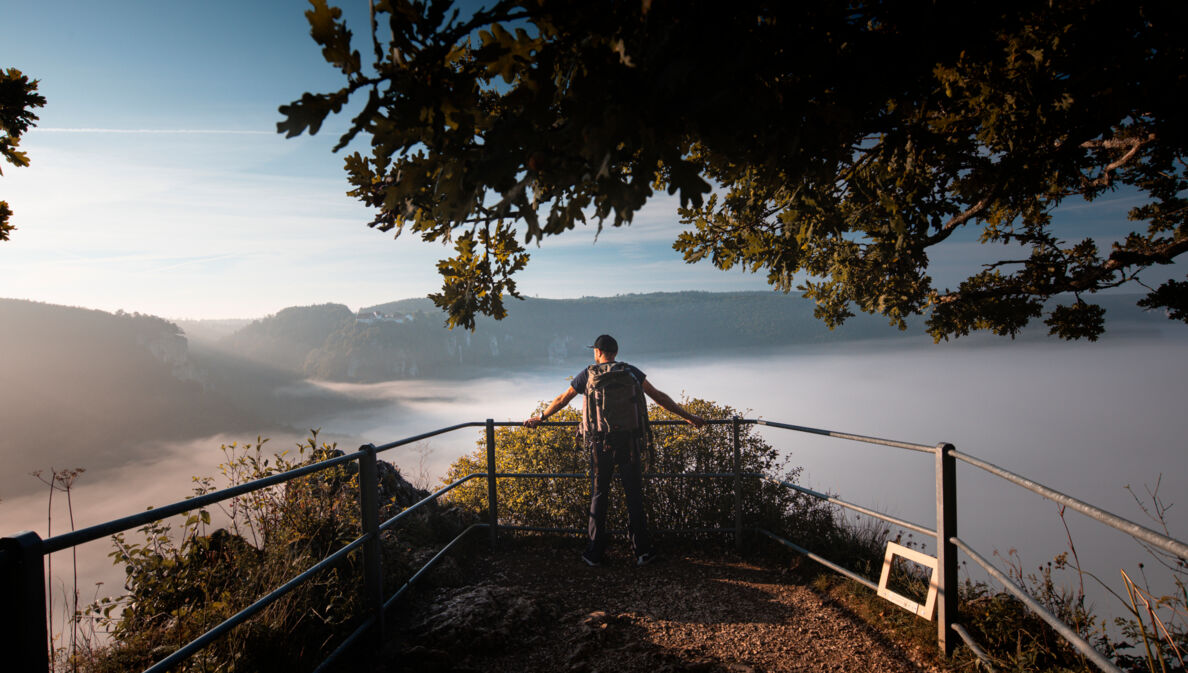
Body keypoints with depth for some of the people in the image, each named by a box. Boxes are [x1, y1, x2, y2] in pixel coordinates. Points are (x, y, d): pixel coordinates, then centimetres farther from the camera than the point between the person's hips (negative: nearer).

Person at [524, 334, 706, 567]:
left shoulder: (588, 374, 4)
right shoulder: (631, 372, 5)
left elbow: (561, 400, 14)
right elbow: (659, 397, 5)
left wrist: (540, 418, 29)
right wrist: (688, 417, 13)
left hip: (600, 444, 0)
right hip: (629, 443, 0)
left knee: (599, 497, 10)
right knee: (634, 496, 8)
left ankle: (595, 553, 15)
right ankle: (642, 552, 12)